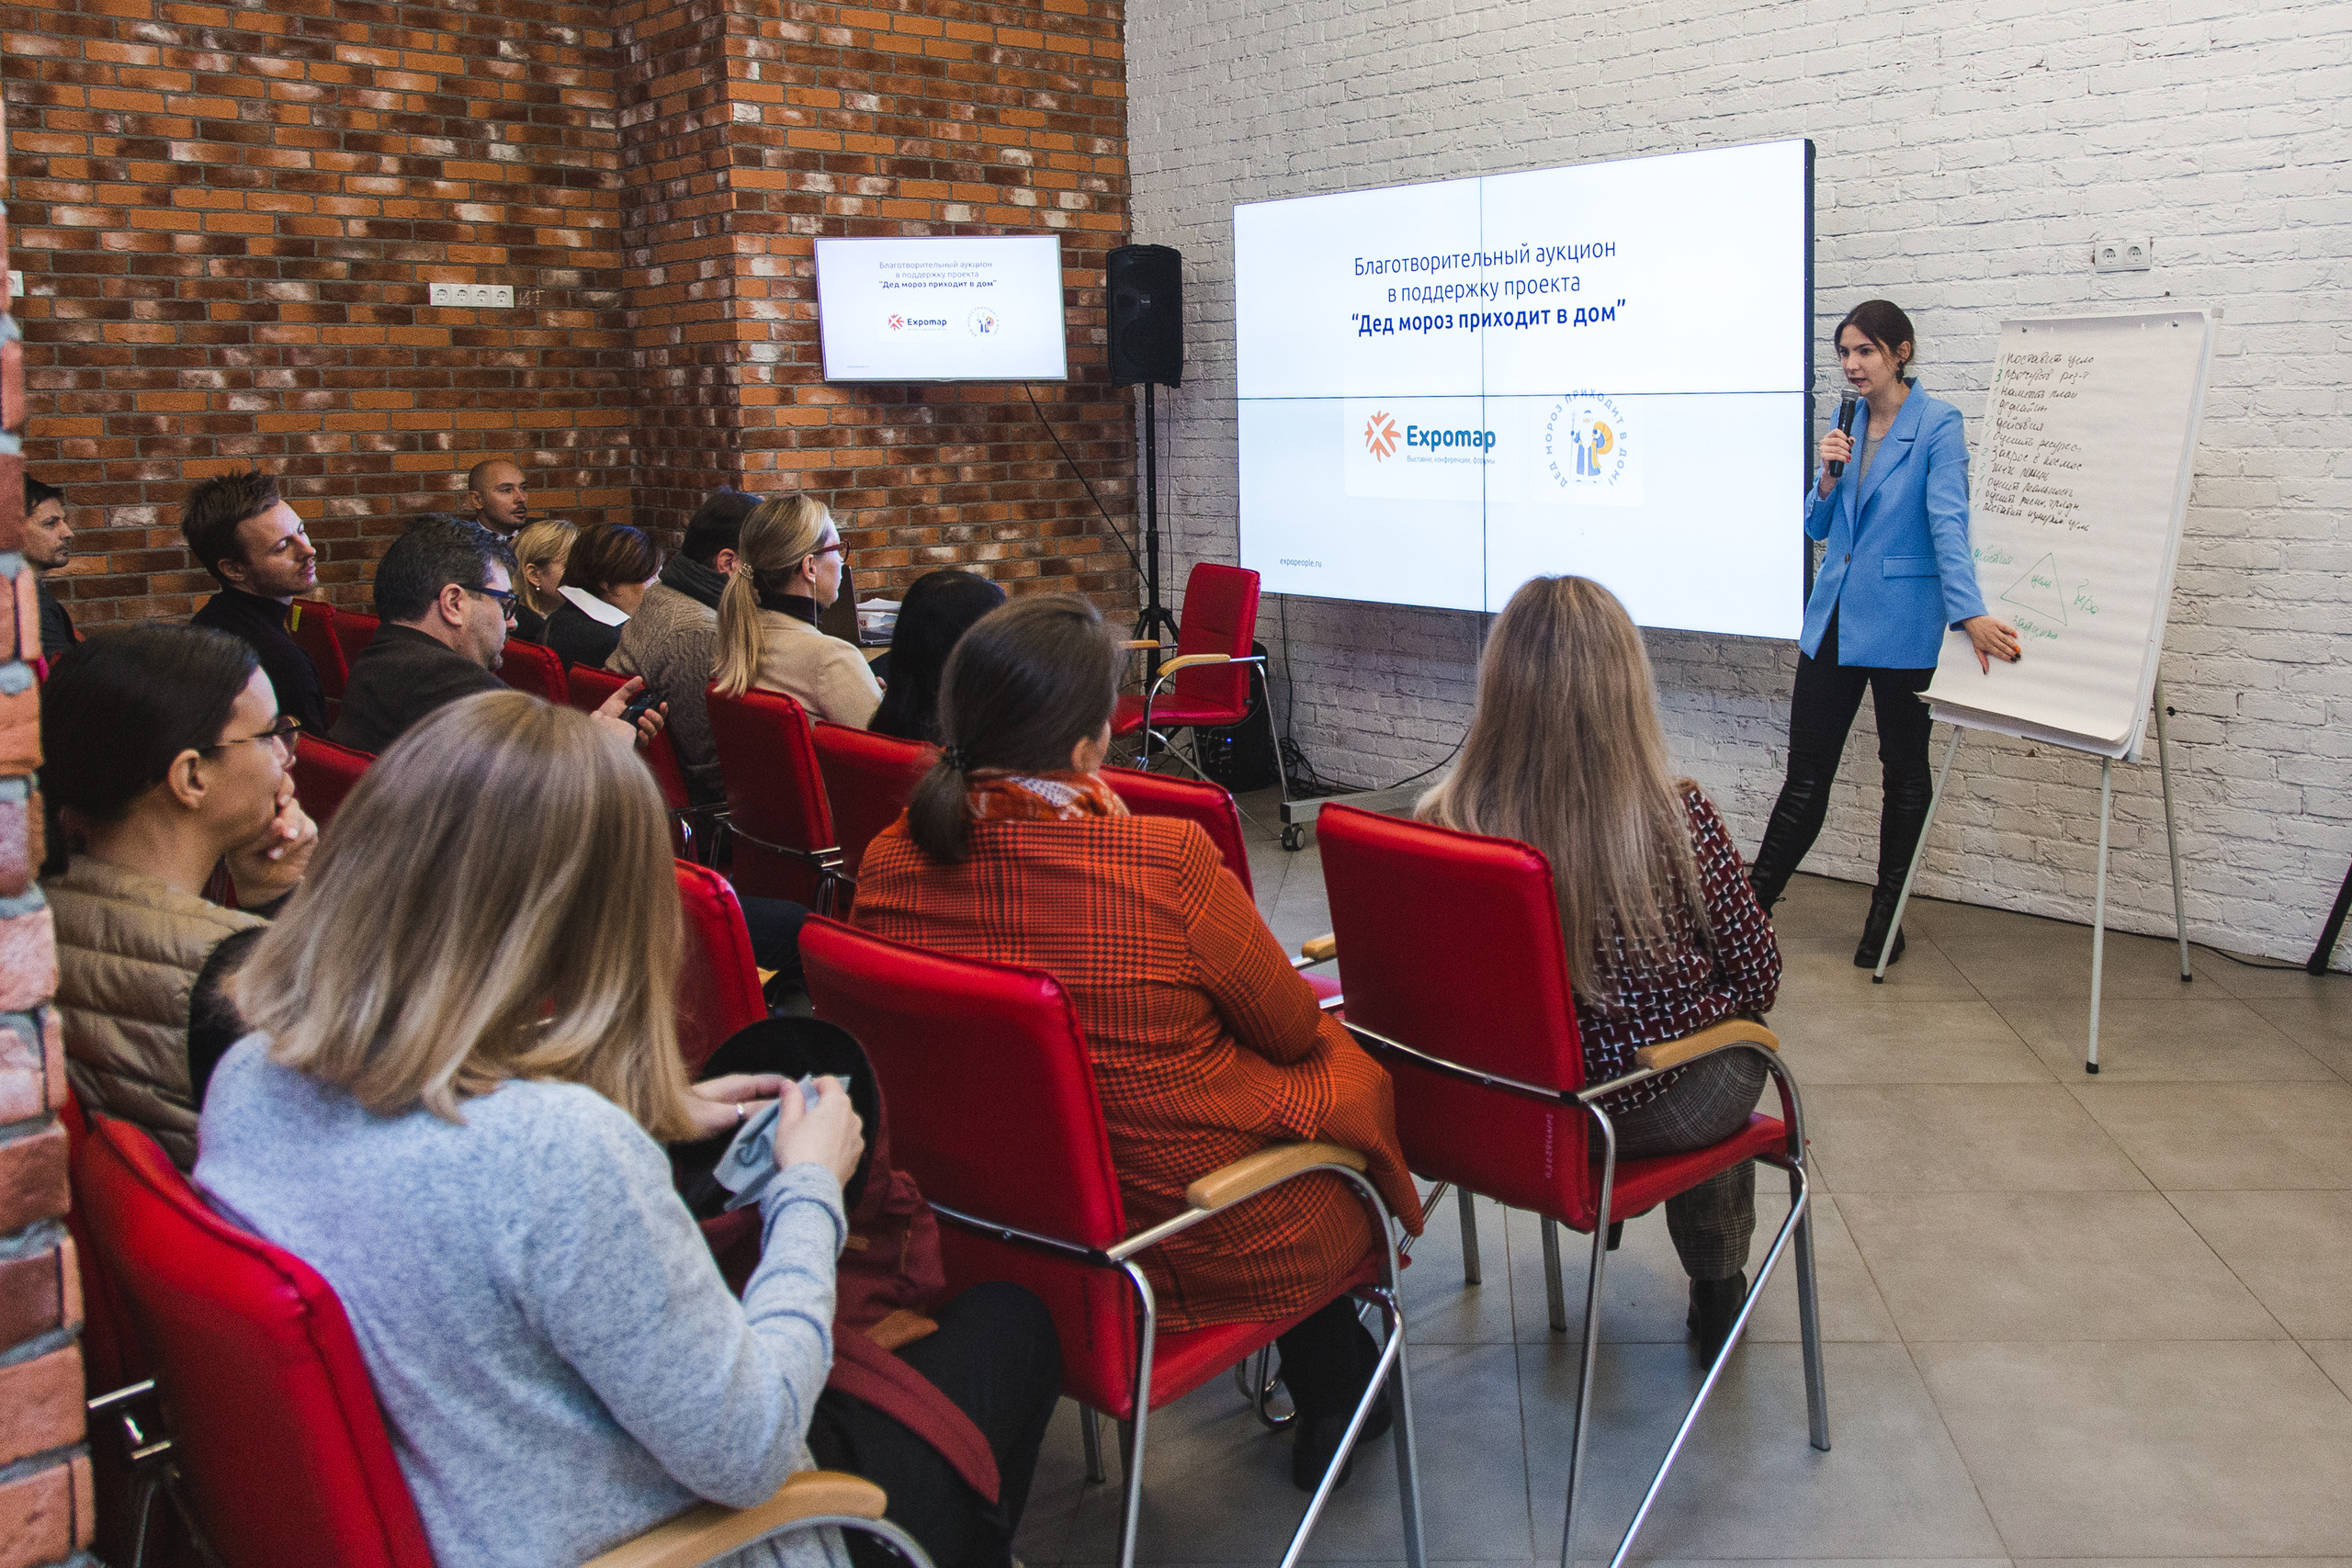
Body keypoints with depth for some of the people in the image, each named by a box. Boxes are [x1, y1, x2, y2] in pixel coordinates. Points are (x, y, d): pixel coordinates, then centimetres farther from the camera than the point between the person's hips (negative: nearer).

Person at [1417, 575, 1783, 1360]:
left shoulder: (1444, 822, -17)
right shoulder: (1679, 820, -23)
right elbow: (1758, 977, -9)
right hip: (1647, 1112, -3)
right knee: (1742, 1044, 32)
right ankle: (1718, 1290, 46)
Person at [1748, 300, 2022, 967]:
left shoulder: (1937, 424, -9)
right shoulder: (1847, 424, 9)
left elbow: (1948, 522, -19)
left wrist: (1970, 614, -30)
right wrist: (1828, 477, -8)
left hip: (1900, 624, -5)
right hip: (1833, 618, 5)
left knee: (1904, 771, 10)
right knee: (1805, 773, 7)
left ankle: (1886, 918, 21)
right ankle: (1751, 907, 13)